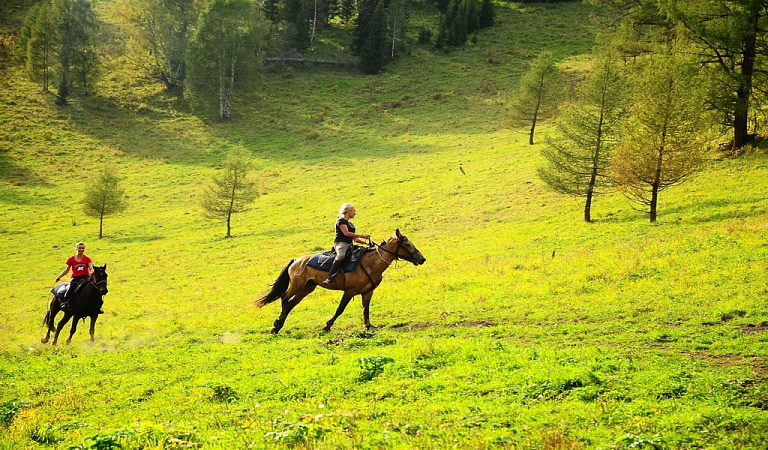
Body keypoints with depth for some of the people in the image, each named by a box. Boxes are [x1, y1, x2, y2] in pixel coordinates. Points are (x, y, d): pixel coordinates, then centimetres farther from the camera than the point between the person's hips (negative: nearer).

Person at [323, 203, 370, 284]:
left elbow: (355, 239, 27)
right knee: (341, 256, -38)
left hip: (349, 245, 10)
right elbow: (346, 233, -14)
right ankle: (329, 278, -44)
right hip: (340, 243, -10)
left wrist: (366, 242, 14)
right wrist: (361, 236, -14)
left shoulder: (350, 224, 27)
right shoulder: (341, 220, -1)